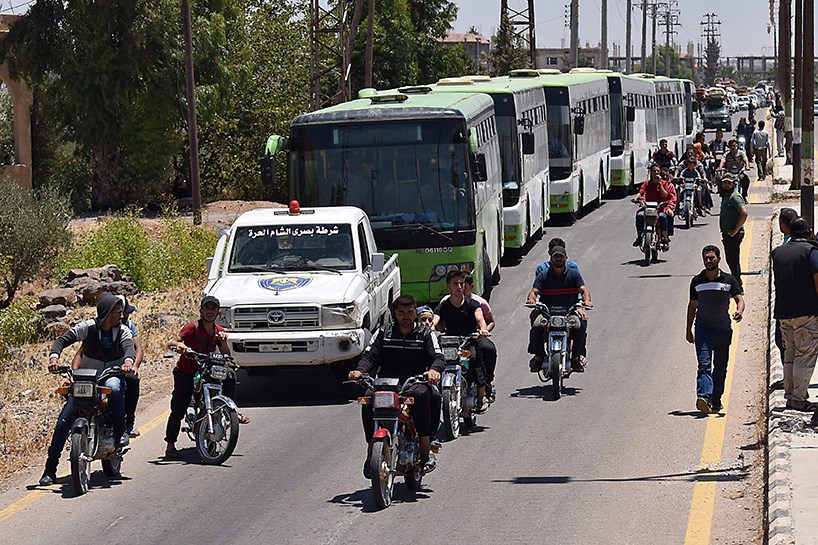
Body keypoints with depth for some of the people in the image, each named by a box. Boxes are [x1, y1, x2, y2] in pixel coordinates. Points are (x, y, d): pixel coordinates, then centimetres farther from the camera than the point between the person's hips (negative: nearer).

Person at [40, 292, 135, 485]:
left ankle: (120, 432, -20)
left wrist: (128, 360, -44)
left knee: (113, 387, -39)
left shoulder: (123, 331, -1)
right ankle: (50, 469, -7)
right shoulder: (87, 327, -5)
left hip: (111, 376, 0)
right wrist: (54, 356, -31)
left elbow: (129, 346, -20)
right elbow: (63, 339, -10)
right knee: (64, 419, -12)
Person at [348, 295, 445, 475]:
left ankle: (426, 448, -30)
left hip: (415, 382, -1)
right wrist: (359, 370, -16)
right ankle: (371, 450, -22)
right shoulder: (383, 333, 18)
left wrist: (434, 370, -26)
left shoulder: (425, 334, 12)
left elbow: (438, 357, -1)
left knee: (421, 394, -37)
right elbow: (370, 355, 8)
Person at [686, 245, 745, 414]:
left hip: (723, 329, 1)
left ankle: (716, 400, 18)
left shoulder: (728, 280, 3)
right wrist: (688, 329, 13)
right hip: (703, 328, -1)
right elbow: (692, 305, 14)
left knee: (720, 367, 7)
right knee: (704, 364, -15)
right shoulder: (697, 281, 6)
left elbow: (739, 299, -4)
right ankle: (703, 397, -30)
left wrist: (739, 311, -27)